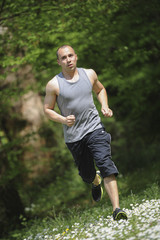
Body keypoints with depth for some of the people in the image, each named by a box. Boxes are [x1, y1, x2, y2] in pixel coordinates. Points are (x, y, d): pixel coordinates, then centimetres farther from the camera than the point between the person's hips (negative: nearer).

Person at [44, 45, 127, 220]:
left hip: (94, 128, 0)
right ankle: (96, 181, 52)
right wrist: (63, 120, -15)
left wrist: (105, 106, 5)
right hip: (73, 136, 0)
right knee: (86, 174, 12)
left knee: (106, 164, -19)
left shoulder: (89, 74, 3)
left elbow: (100, 89, 23)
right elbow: (47, 109, 3)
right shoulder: (54, 84, -6)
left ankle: (116, 210, -26)